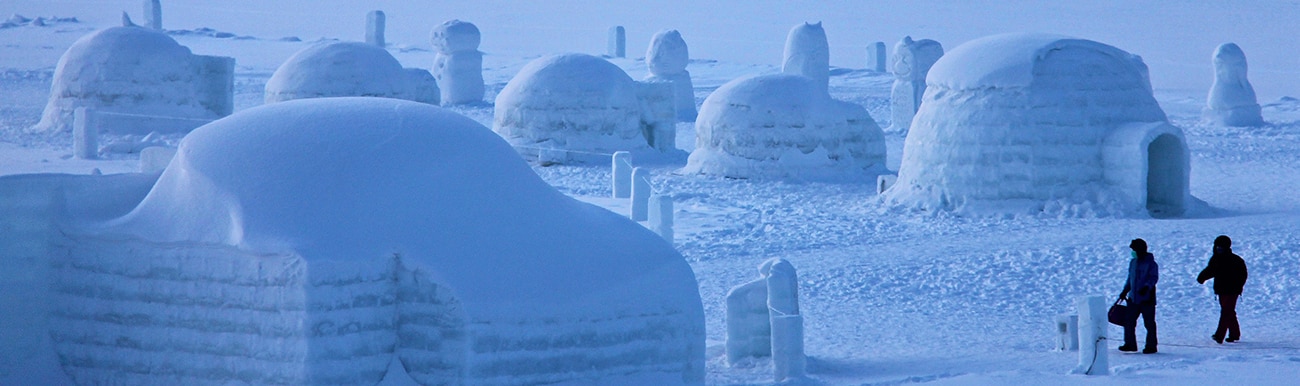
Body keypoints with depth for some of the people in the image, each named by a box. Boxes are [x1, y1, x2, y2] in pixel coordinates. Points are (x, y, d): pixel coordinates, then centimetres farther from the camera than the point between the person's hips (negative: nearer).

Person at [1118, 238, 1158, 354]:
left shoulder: (1151, 263, -8)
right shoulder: (1133, 262, 13)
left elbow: (1154, 278, -16)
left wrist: (1146, 287, -32)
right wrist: (1125, 291, 20)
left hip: (1147, 298, -7)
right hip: (1133, 298, 7)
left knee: (1149, 323, 0)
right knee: (1129, 321, 5)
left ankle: (1151, 346, 6)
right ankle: (1130, 344, 15)